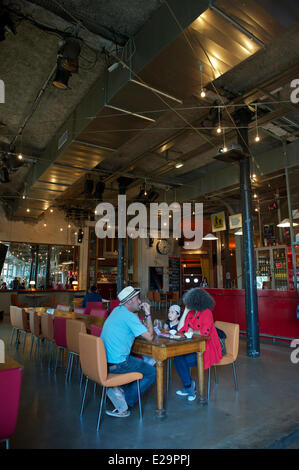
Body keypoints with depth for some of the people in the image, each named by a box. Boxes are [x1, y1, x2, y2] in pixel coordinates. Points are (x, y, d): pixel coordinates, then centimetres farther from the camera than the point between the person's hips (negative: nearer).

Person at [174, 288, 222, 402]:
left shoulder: (206, 313, -13)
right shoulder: (191, 313, 9)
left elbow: (205, 332, -26)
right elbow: (180, 329, 2)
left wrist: (192, 331, -7)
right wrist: (185, 312, 1)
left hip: (207, 349, -7)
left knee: (181, 360, -20)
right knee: (178, 358, -17)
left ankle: (189, 387, 5)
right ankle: (189, 387, 1)